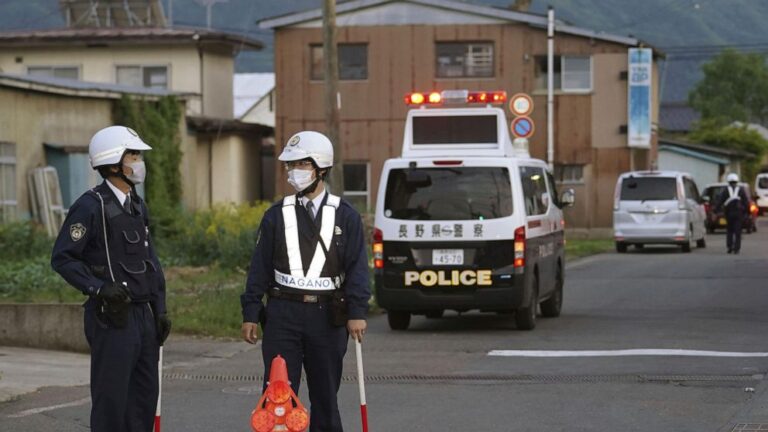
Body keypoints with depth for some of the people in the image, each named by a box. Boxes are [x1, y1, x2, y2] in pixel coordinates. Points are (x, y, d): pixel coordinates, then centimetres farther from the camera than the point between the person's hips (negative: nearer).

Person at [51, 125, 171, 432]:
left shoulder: (137, 206, 14)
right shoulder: (91, 206, -11)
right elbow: (63, 258, -13)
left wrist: (160, 310, 15)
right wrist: (98, 288, -22)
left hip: (143, 315, 8)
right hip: (112, 318, -8)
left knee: (145, 395, 10)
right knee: (111, 398, -4)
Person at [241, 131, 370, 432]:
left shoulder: (345, 216, 3)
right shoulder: (276, 215, 7)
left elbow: (357, 268, -2)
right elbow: (260, 268, 7)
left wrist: (357, 312, -12)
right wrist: (250, 314, 2)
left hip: (327, 316, 0)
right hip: (283, 313, 1)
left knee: (325, 394, 8)